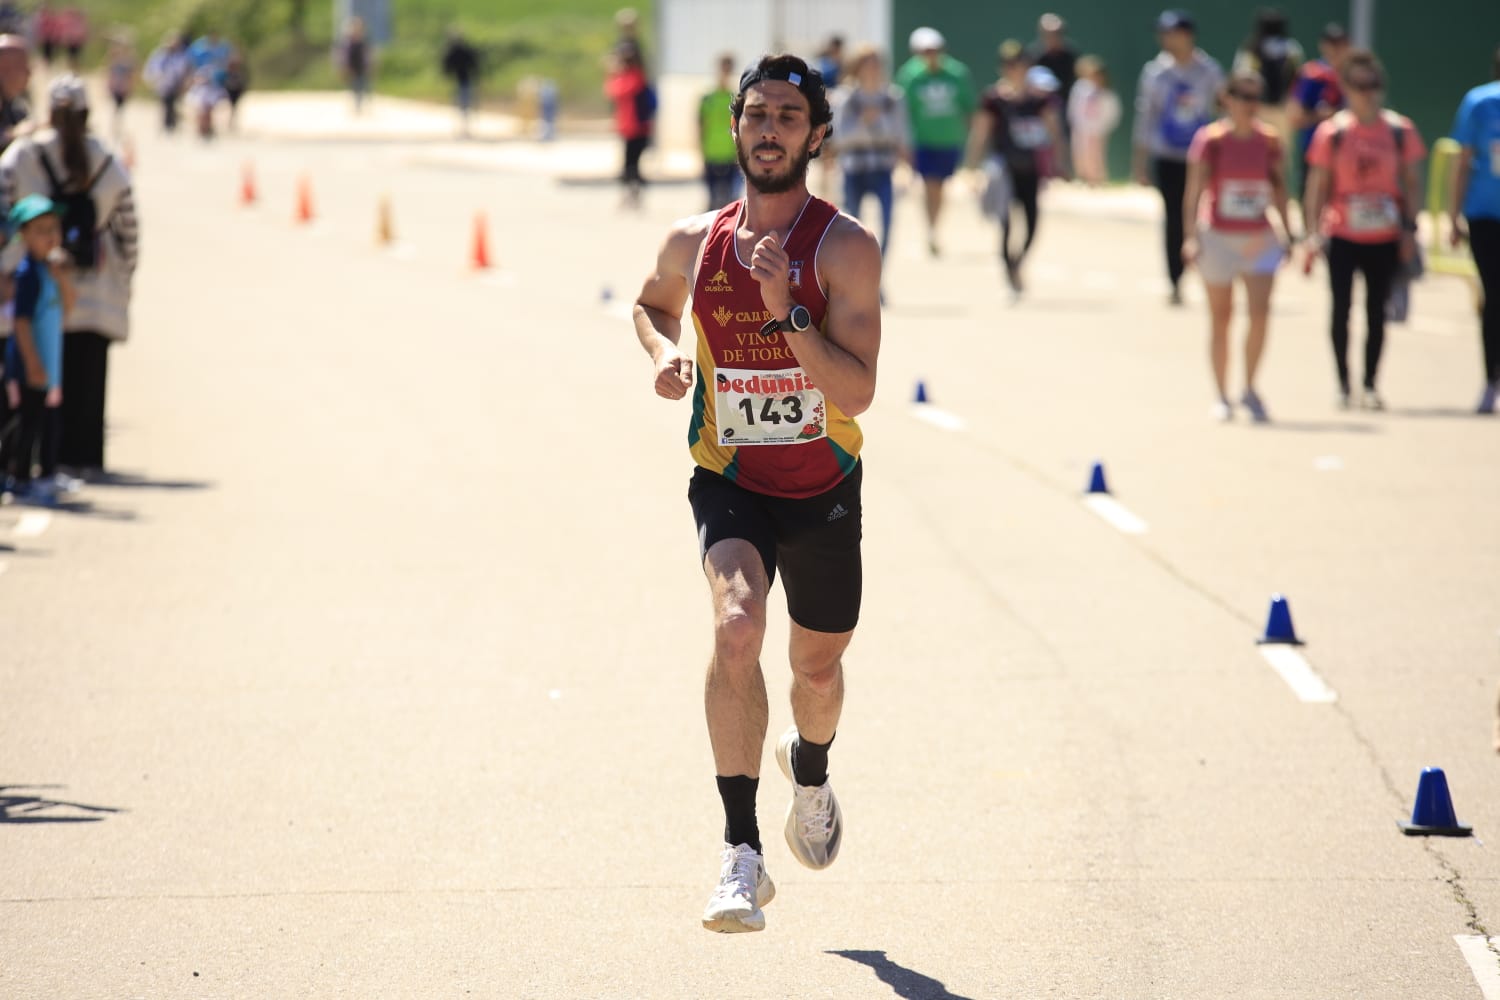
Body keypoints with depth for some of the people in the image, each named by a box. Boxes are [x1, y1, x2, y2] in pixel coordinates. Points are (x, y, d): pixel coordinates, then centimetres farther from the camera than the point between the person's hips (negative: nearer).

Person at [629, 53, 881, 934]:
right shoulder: (694, 243, -3)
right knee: (737, 629, -27)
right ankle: (742, 853, -26)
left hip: (823, 489, 0)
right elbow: (652, 304, 21)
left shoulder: (847, 248, -14)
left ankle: (810, 769, 56)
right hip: (729, 481, 0)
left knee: (819, 661, 18)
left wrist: (786, 311, -31)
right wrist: (664, 351, 0)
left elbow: (857, 392, -22)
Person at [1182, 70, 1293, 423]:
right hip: (1217, 236, -2)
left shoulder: (1269, 140, 3)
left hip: (1259, 237, 2)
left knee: (1260, 312, -11)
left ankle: (1250, 390, 5)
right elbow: (1194, 190, -8)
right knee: (1220, 317, 5)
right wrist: (1190, 237, -16)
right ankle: (1222, 397, 15)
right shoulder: (1210, 140, -7)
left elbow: (1278, 188, 12)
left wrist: (1288, 234, 11)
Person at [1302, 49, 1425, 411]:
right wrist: (1315, 231, -5)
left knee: (1376, 311, 6)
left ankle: (1370, 386, 13)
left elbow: (1412, 182, 4)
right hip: (1342, 235, -1)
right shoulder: (1332, 132, -4)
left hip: (1385, 236, 1)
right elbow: (1319, 185, 0)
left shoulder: (1400, 130, -1)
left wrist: (1410, 227, -3)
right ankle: (1343, 385, 8)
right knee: (1341, 308, -1)